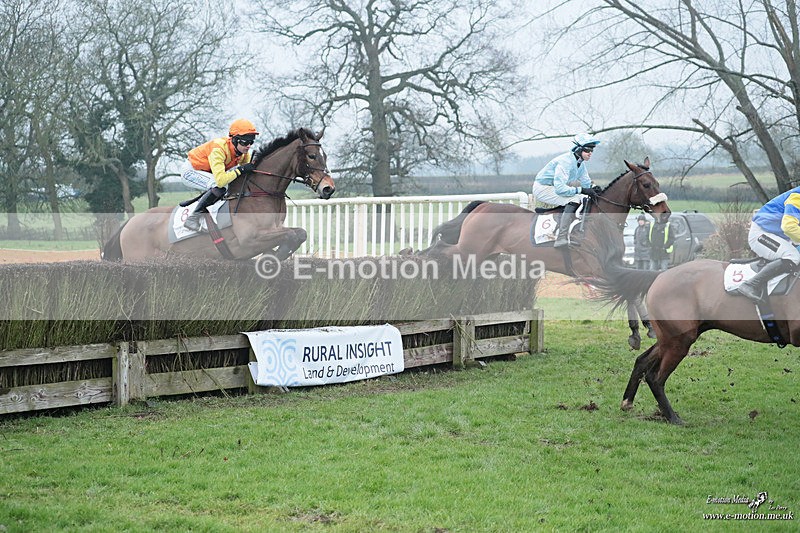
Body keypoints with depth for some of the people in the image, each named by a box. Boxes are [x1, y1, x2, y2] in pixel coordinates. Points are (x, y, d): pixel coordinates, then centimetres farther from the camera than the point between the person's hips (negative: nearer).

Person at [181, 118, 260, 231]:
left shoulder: (243, 151, -12)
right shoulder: (218, 149, -37)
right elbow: (220, 181, -46)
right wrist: (241, 169, -41)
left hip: (208, 173, 9)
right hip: (192, 172, -9)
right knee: (219, 187, -34)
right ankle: (193, 217, -19)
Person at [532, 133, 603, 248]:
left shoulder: (581, 163, 2)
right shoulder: (565, 162, -28)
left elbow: (587, 183, 8)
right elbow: (559, 189, -35)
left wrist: (594, 188, -16)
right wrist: (582, 190, -35)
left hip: (556, 186, 11)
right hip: (542, 188, -11)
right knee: (574, 199, -29)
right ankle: (561, 240, -35)